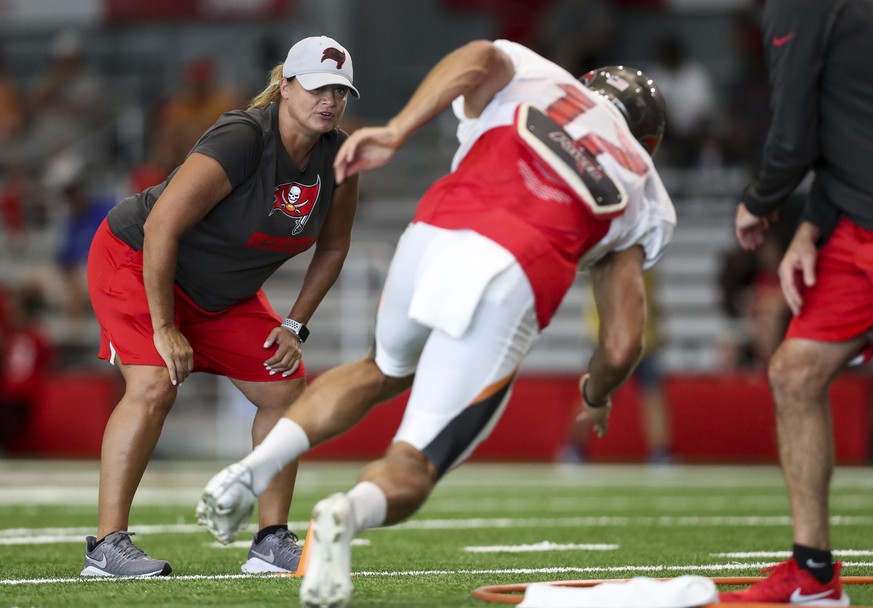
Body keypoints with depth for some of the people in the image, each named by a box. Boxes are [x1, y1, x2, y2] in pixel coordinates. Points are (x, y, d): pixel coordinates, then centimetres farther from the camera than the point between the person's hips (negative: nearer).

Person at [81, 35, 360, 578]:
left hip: (224, 289, 8)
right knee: (154, 386, -25)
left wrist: (296, 325, 0)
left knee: (287, 390, 2)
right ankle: (108, 544, -20)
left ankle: (273, 543, 9)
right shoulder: (240, 141, -32)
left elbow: (333, 246, 7)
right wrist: (164, 328, -26)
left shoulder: (338, 157, -11)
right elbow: (161, 227, -32)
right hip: (136, 261, -8)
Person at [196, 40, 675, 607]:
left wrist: (396, 131, -7)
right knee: (412, 469, 4)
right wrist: (597, 396, 41)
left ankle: (252, 469, 17)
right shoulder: (643, 203, 27)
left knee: (386, 370, 34)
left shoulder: (530, 77, 28)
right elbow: (622, 346, 20)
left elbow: (480, 56, 1)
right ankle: (348, 513, -31)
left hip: (433, 237, 2)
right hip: (512, 284, -2)